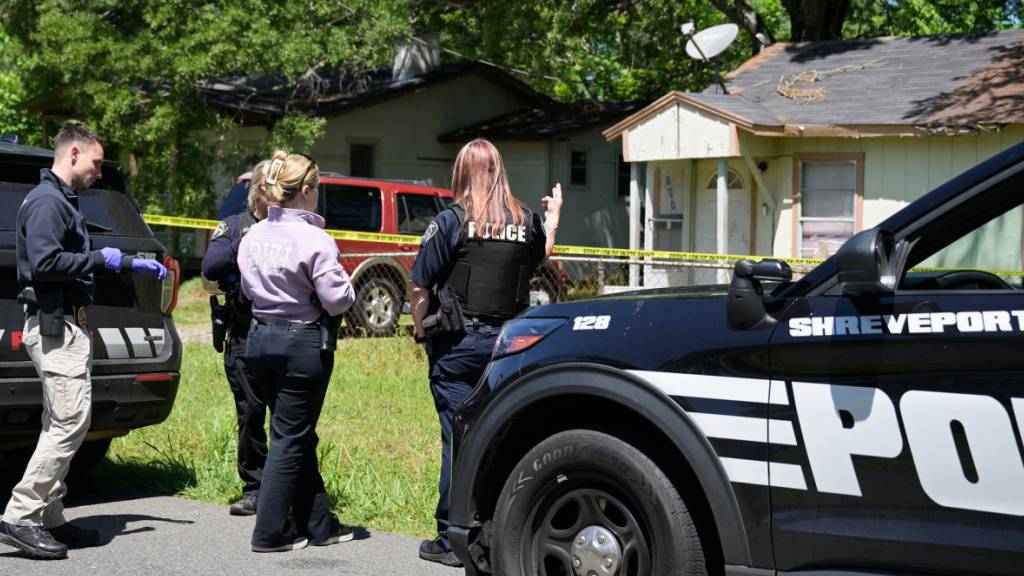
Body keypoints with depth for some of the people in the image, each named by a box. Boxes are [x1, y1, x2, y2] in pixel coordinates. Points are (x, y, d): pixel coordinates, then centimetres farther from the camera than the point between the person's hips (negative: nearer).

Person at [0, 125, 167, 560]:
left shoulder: (63, 202, 20)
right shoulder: (47, 202, -13)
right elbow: (45, 262, -24)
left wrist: (133, 265, 23)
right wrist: (102, 259, -15)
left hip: (66, 325, 11)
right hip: (55, 327, -11)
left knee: (61, 425, 11)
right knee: (70, 422, -14)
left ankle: (49, 519, 14)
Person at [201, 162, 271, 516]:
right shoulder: (235, 226, 12)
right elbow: (210, 267, -3)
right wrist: (244, 243, -14)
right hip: (244, 336, 1)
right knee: (250, 414, 4)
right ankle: (254, 489, 14)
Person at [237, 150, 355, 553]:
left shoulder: (253, 236, 3)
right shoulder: (314, 241, -18)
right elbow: (337, 300, -16)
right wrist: (346, 285, 3)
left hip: (261, 338, 7)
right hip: (303, 343, -7)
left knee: (296, 434, 16)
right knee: (291, 437, 2)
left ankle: (318, 524, 22)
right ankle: (271, 532, 6)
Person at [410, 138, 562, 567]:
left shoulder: (452, 222, -8)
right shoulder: (526, 222, 2)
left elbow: (419, 289, -9)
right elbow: (539, 260, 23)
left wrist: (421, 333, 4)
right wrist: (553, 218, 34)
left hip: (459, 343, -4)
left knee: (458, 438, -1)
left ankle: (452, 541, 3)